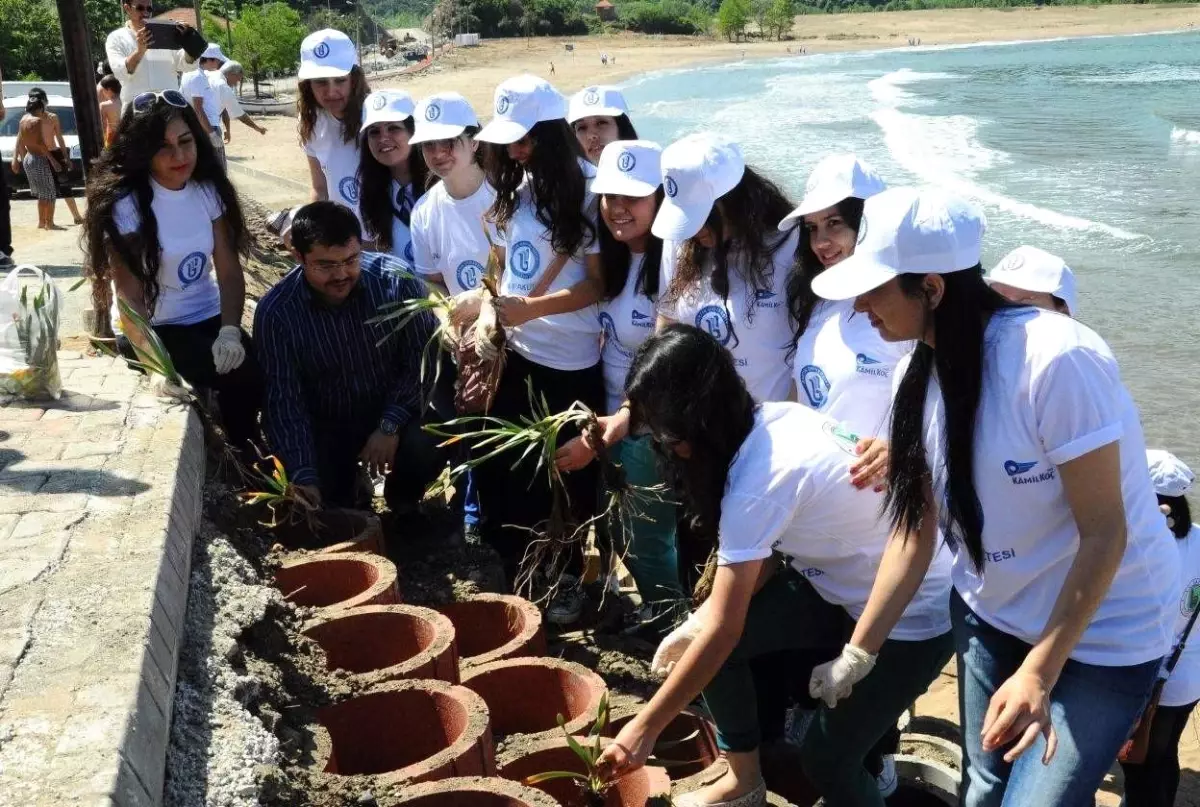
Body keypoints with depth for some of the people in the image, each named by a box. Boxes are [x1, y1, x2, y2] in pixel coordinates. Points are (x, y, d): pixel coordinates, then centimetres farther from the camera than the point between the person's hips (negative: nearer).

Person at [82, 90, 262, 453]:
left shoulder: (208, 189, -1)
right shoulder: (126, 204, -14)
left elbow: (229, 271, -2)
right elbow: (130, 297, -17)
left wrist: (230, 331, -20)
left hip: (208, 318, 4)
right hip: (153, 328, -4)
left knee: (265, 369, -22)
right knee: (242, 375, -26)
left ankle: (248, 451, 4)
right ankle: (244, 456, 0)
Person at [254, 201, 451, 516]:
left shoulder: (397, 280, -21)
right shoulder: (275, 312, -18)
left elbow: (423, 359, -13)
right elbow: (283, 401, -17)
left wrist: (390, 425, -24)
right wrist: (303, 476, -29)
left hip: (393, 412, -1)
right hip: (325, 425, 1)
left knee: (427, 449, -30)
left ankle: (403, 503, 7)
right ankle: (349, 494, 22)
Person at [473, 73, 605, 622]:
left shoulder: (582, 192, -12)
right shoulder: (515, 188, 7)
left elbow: (599, 283, -13)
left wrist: (533, 308, -22)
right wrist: (493, 316, 2)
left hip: (572, 362, -6)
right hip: (517, 355, 6)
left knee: (574, 475, 9)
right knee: (509, 470, 10)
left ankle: (570, 576, 27)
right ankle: (522, 574, 27)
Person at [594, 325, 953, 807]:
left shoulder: (761, 478, -30)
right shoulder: (773, 420, -8)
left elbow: (723, 628, -27)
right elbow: (759, 556, 2)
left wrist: (645, 728, -20)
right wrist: (697, 624, -7)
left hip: (912, 615, -8)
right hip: (841, 582, 8)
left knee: (828, 758, -7)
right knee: (704, 639, -2)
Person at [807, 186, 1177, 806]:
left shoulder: (1057, 361, -29)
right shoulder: (920, 373, -8)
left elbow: (1104, 534, -23)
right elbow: (918, 526, -1)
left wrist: (1039, 672, -23)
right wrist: (857, 653, 2)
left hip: (1101, 631, -6)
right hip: (990, 615, 6)